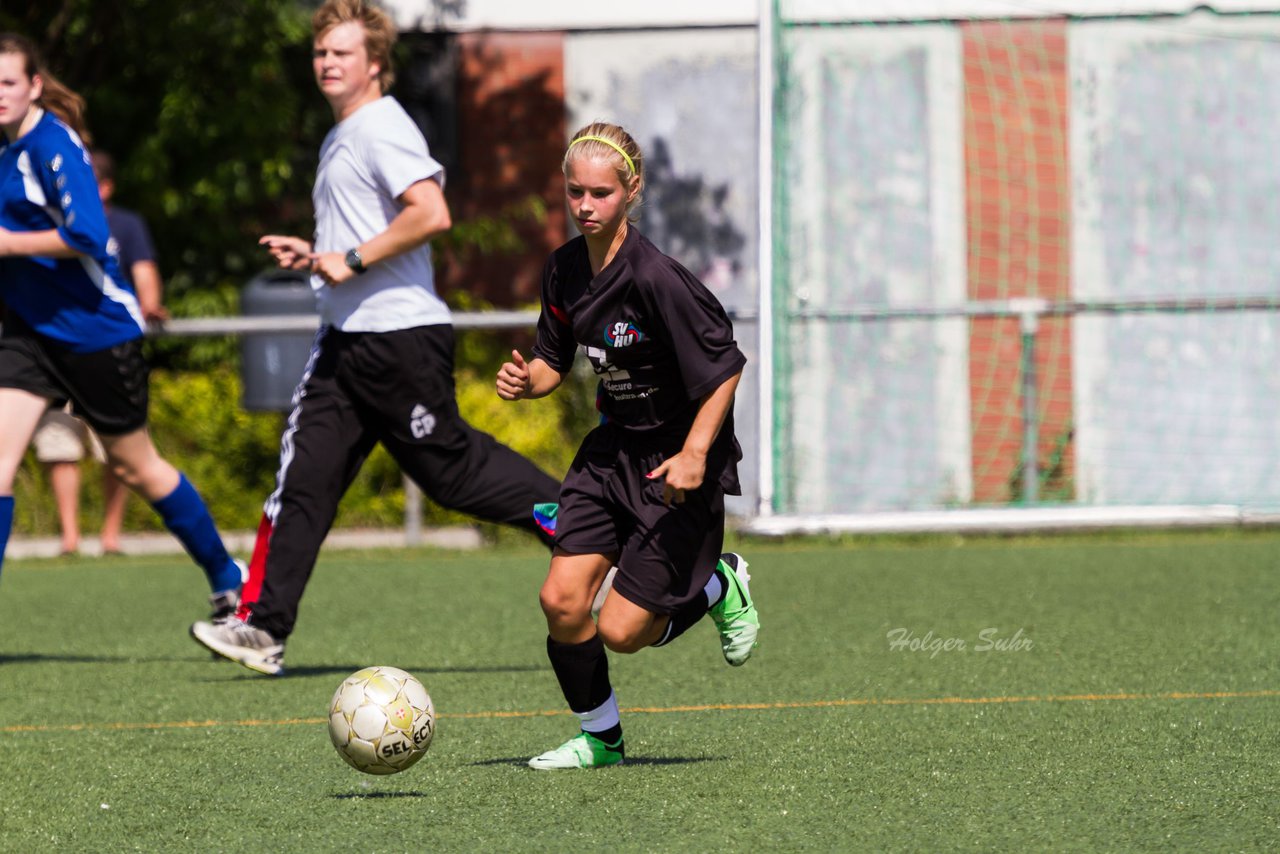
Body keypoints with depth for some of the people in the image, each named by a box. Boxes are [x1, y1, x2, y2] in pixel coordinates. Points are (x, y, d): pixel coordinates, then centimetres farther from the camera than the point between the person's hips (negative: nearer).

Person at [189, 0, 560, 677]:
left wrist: (353, 259, -19)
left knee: (451, 465, -3)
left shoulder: (382, 130, -12)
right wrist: (314, 257, 15)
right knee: (304, 473, 0)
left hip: (401, 334, -9)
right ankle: (264, 628, -3)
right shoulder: (340, 139, 20)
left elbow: (431, 215, -24)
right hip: (347, 337, 9)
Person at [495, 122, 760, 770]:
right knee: (562, 600, -7)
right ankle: (600, 737, 15)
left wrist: (694, 454, -25)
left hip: (677, 460, -6)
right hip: (613, 449, 6)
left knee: (622, 631, -7)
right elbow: (555, 360, 14)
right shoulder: (564, 270, -1)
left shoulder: (655, 278, -24)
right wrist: (527, 381, -9)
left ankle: (721, 587, 22)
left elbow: (726, 365, -19)